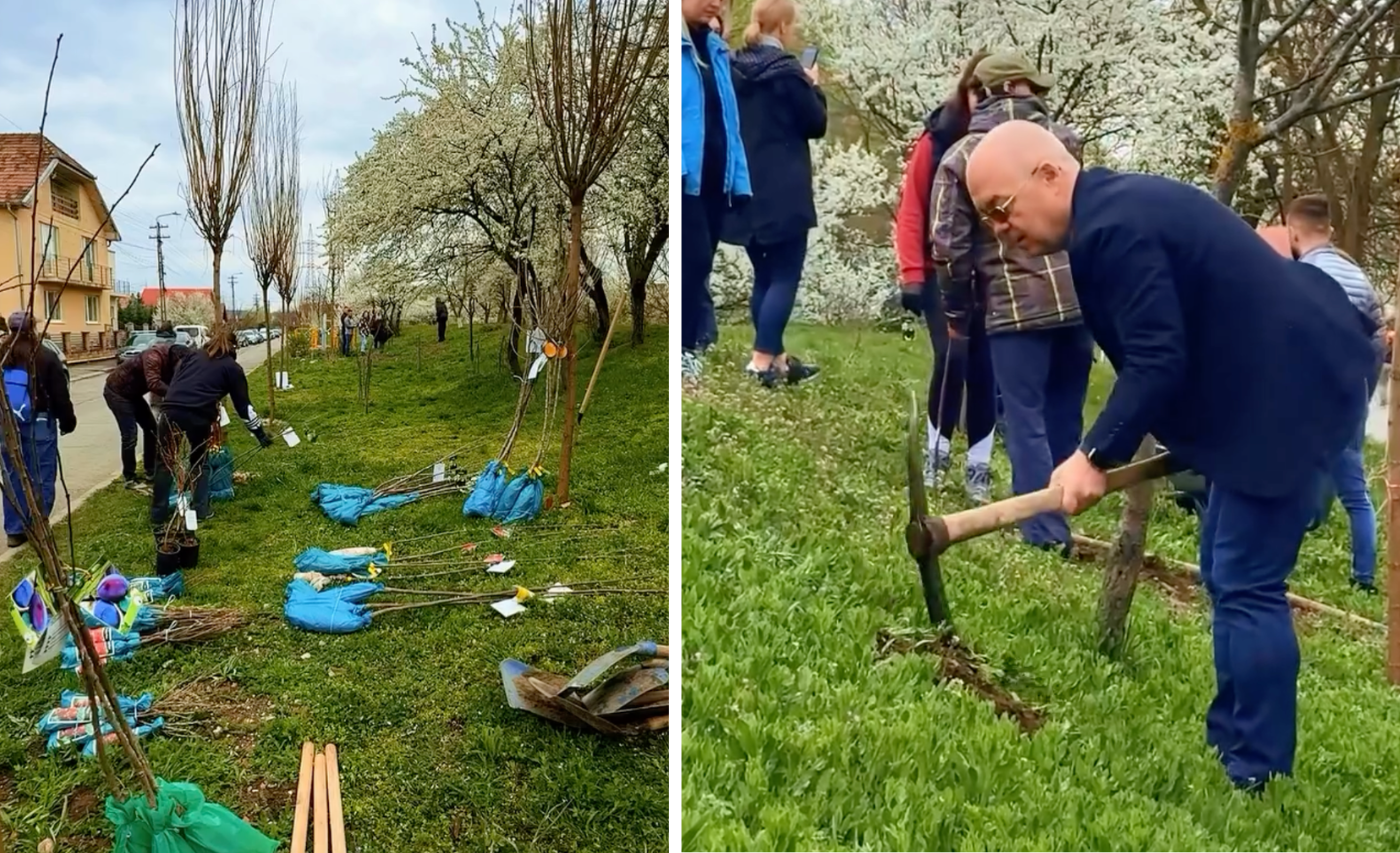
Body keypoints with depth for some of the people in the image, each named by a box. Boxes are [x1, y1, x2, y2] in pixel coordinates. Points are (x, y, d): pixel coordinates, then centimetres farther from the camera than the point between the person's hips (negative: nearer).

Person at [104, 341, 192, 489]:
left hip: (133, 393, 9)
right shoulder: (155, 356, -31)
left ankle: (150, 471, 19)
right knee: (130, 435, -11)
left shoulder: (171, 362, -4)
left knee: (151, 428, 9)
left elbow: (170, 385, -2)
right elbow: (154, 384, -45)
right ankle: (129, 479, 1)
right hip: (116, 391, -9)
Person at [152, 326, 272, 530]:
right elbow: (243, 405, 14)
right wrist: (259, 432, 20)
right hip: (199, 416, -2)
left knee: (164, 462, 12)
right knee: (199, 462, 20)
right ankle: (201, 510, 17)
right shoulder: (232, 367, 15)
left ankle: (159, 516, 13)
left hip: (171, 410, 2)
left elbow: (174, 382, 24)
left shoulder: (193, 355, 24)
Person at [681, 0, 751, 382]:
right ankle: (685, 347, -3)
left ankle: (690, 344, 18)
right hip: (686, 176, -7)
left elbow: (728, 118, 15)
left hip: (715, 178, 7)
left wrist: (738, 177, 8)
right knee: (695, 259, -12)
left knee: (700, 263, 10)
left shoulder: (716, 48, 16)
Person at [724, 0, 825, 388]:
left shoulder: (734, 69, 8)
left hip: (747, 190, 7)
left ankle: (776, 358, 18)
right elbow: (816, 124, -6)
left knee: (764, 276, 12)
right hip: (783, 193, -7)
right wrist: (813, 87, 10)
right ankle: (762, 360, -6)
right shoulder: (787, 70, -12)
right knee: (785, 276, -1)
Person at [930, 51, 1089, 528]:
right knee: (1064, 418, 14)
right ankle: (1058, 520, 27)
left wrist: (957, 314, 9)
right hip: (1076, 298, 4)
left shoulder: (961, 157, 3)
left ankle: (1046, 535, 4)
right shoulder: (1064, 140, 12)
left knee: (1026, 421, 3)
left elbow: (949, 245, 0)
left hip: (1015, 305, -4)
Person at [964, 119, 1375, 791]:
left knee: (1245, 586, -6)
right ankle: (1228, 744, 27)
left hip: (1288, 395, -11)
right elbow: (1162, 350, 16)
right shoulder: (1117, 208, 11)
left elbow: (1158, 362, -25)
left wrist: (1096, 456, -18)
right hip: (1274, 384, 11)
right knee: (1229, 576, 16)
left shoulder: (1113, 228, -21)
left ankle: (1254, 776, 6)